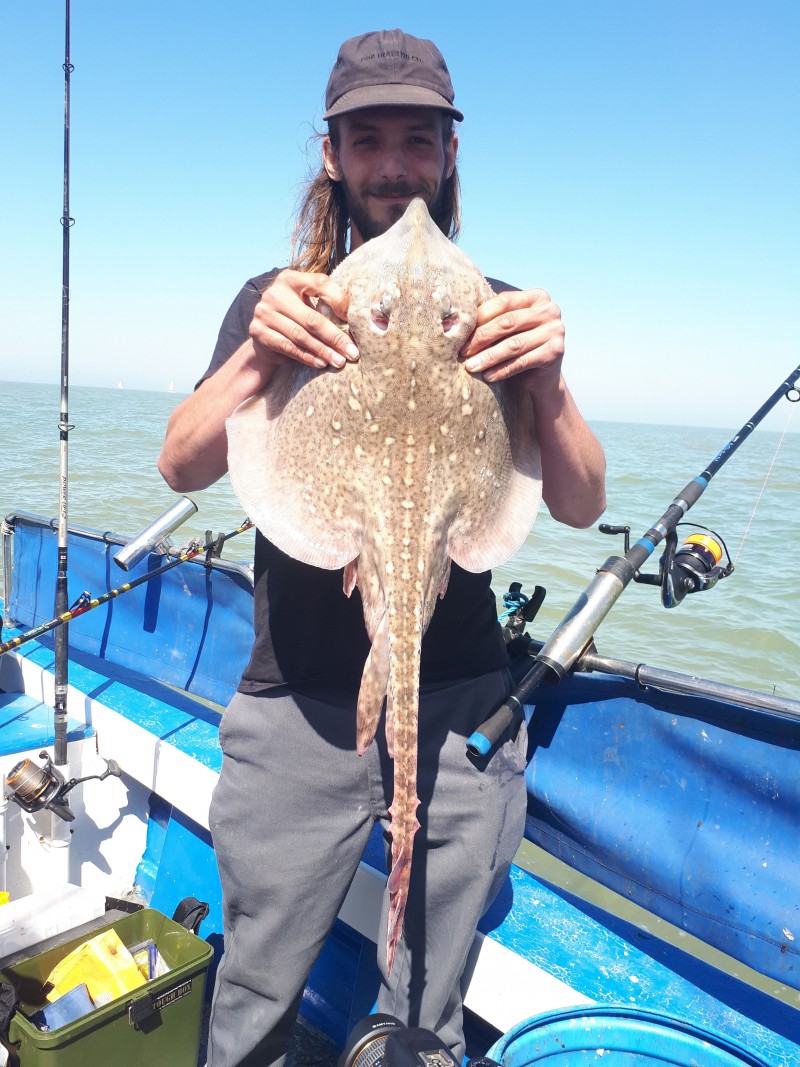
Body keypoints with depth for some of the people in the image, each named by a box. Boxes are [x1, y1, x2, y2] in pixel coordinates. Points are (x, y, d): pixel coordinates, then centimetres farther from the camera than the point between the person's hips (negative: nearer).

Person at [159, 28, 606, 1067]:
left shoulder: (498, 312, 5)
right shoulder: (279, 302, 5)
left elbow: (581, 507, -2)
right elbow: (181, 468, -4)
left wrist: (547, 381, -20)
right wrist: (258, 358, -22)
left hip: (463, 708, 1)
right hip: (296, 709, 0)